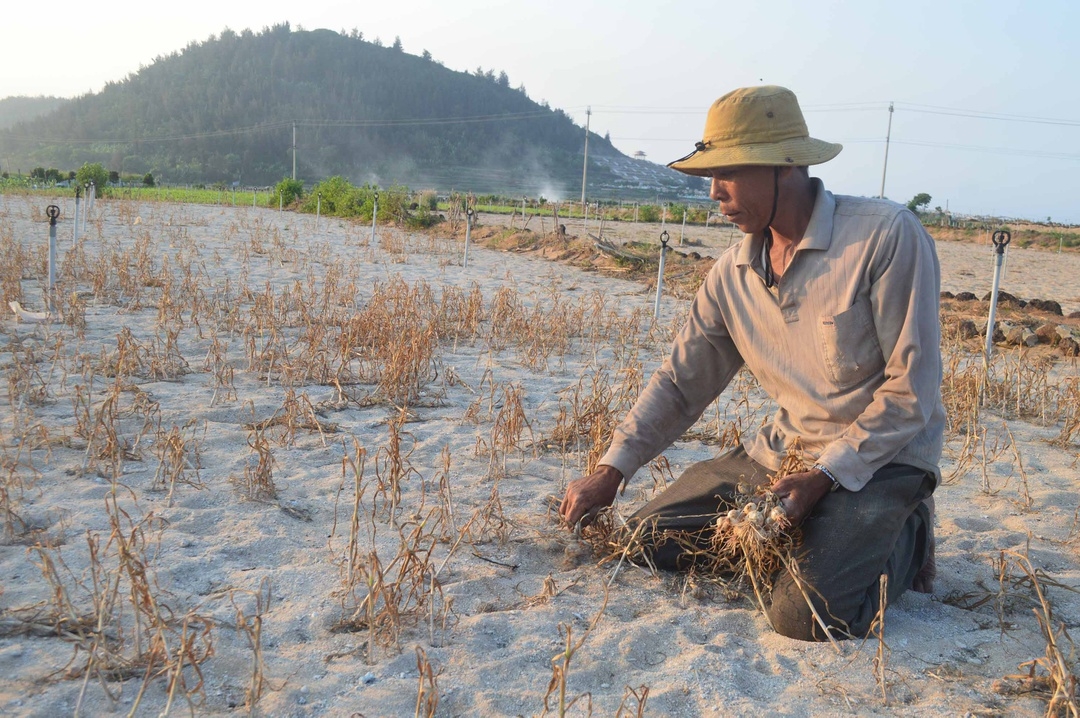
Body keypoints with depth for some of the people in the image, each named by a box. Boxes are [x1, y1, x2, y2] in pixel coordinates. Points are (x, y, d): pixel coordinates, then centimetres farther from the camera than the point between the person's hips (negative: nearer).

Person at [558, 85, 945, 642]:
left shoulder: (887, 236, -19)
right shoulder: (733, 272, -1)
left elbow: (912, 390, -18)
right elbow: (680, 381, 5)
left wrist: (824, 476, -22)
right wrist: (610, 471, -4)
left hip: (882, 458, -6)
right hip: (782, 450, 6)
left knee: (802, 614, -25)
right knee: (650, 539, 2)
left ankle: (900, 540, 6)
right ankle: (807, 535, 17)